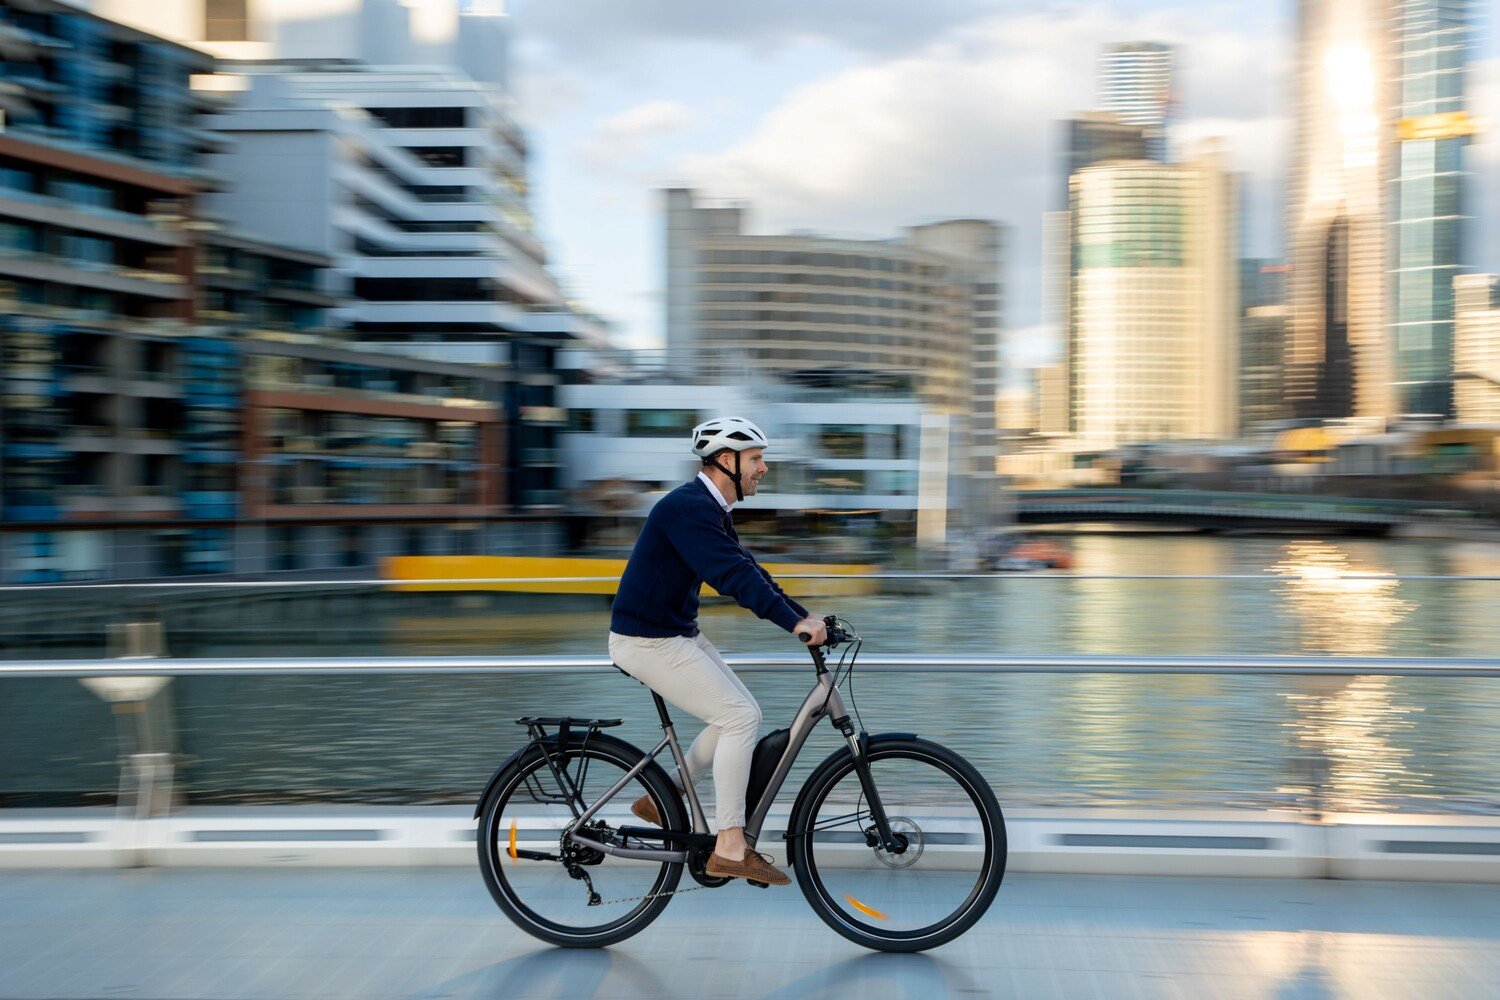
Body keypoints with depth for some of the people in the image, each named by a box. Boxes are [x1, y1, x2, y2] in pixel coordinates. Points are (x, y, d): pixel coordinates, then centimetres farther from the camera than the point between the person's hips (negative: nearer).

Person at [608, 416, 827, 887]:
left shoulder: (710, 509, 12)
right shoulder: (688, 507, -21)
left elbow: (747, 568, 13)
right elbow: (732, 575, -32)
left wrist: (805, 615, 5)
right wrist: (795, 622, -36)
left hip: (678, 632, 10)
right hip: (647, 641, -10)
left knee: (741, 714, 8)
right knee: (740, 717, -14)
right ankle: (729, 849, -8)